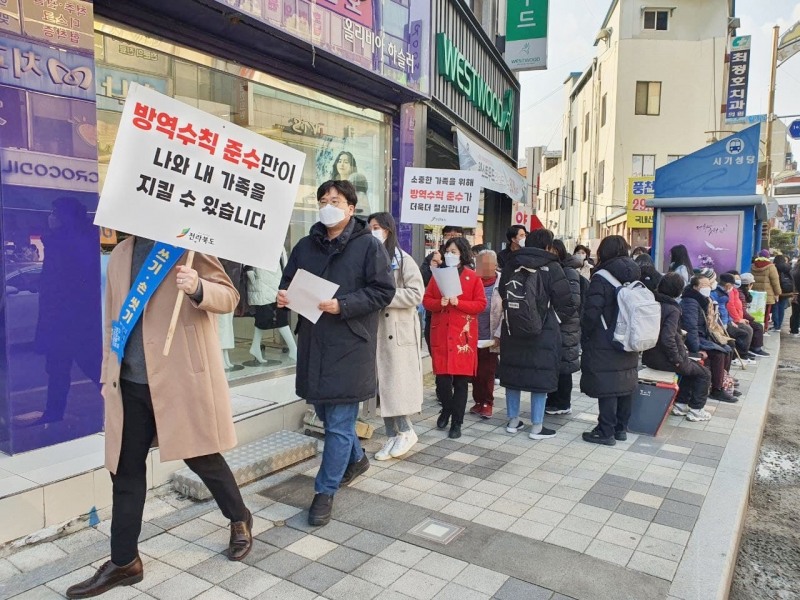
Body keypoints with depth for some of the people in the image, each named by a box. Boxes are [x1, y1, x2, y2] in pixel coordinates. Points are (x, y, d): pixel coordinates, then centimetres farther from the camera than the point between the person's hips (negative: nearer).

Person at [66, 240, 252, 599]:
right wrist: (108, 373, 17)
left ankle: (240, 520, 34)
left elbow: (229, 296, -9)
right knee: (125, 469, 10)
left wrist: (197, 288, -30)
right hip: (130, 383, 6)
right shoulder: (120, 255, 13)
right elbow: (113, 319, 18)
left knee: (202, 457, 8)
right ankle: (124, 562, 26)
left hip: (182, 378, -5)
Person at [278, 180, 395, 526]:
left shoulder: (369, 245, -4)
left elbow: (383, 291, -9)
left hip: (350, 345, -6)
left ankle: (325, 492, 15)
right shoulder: (306, 245, 11)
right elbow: (288, 282, 18)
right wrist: (285, 297, -5)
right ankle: (356, 458, 44)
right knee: (326, 411, 19)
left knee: (339, 422, 0)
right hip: (313, 342, 6)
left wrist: (342, 305, -20)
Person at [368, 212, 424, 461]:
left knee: (398, 381, -4)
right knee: (383, 384, 7)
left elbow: (416, 293, -12)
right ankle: (392, 436, 16)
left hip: (399, 329, -5)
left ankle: (406, 430, 14)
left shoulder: (403, 259, -4)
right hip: (376, 329, 5)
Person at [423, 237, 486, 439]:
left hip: (463, 334, -2)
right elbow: (426, 300, 6)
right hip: (441, 333, 2)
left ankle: (457, 423, 14)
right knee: (441, 378, 1)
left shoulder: (473, 277, 0)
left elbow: (480, 304, -4)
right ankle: (447, 408, 31)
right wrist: (440, 303, -14)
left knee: (461, 381, 3)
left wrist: (458, 303, -16)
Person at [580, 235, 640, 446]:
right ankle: (621, 428, 26)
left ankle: (606, 432, 5)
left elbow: (591, 313, -18)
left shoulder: (601, 278, -15)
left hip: (604, 344, -7)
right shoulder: (635, 277, 7)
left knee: (607, 387, -1)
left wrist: (584, 336, -4)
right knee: (625, 385, 14)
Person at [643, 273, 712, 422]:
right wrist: (677, 359, -17)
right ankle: (695, 410, 21)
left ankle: (680, 404, 33)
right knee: (704, 374, 14)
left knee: (689, 366, 31)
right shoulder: (672, 309, -22)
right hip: (663, 359, -8)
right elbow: (668, 338, -31)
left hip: (650, 355, 8)